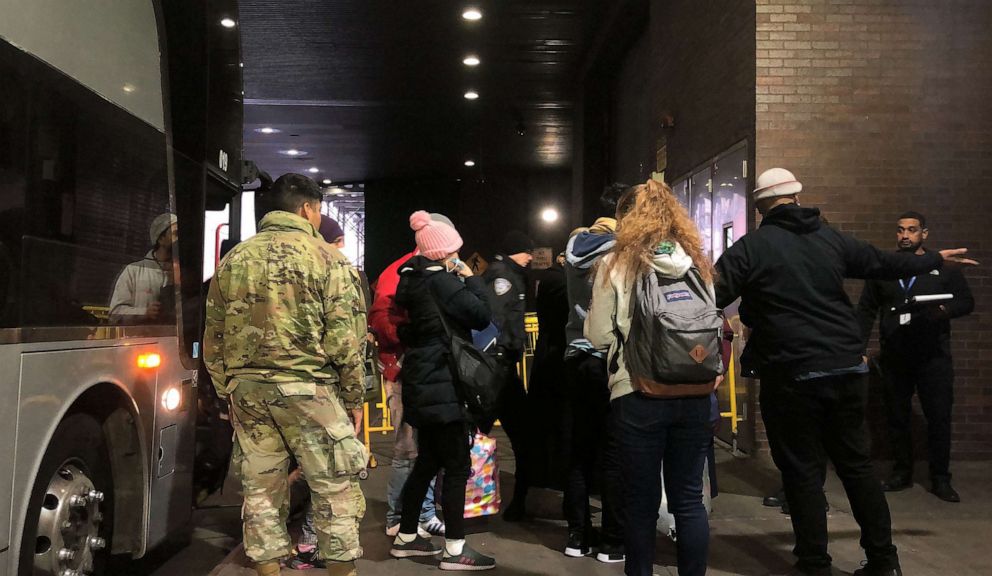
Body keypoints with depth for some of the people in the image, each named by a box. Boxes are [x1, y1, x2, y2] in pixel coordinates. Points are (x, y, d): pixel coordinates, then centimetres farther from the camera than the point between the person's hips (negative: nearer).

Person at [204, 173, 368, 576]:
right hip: (307, 388, -5)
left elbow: (213, 338, 12)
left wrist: (228, 392, 20)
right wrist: (355, 398, 0)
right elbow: (344, 340, -9)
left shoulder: (233, 259, 10)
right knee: (336, 489, 6)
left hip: (246, 388, 5)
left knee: (261, 489, 14)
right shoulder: (326, 258, -5)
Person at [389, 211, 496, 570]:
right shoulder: (441, 280, -15)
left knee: (428, 461, 17)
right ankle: (455, 550, 1)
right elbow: (481, 317, -15)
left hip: (422, 380, 10)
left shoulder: (413, 278, 12)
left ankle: (406, 537, 25)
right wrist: (471, 279, -2)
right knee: (457, 465, -4)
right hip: (441, 383, -9)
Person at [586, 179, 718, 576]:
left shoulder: (616, 264, -4)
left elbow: (599, 337, -3)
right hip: (695, 394, 3)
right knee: (689, 499, 12)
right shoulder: (698, 263, 7)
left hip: (638, 395, -3)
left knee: (641, 501, 9)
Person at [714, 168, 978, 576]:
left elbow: (711, 295, -11)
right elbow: (883, 263, 21)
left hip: (791, 377, -5)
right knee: (856, 465, 16)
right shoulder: (830, 238, 9)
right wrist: (936, 259, 37)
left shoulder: (752, 247, -5)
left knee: (803, 472, 5)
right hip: (846, 371, 5)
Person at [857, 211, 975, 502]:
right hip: (894, 357, 2)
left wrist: (944, 309, -17)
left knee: (939, 417, 1)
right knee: (896, 417, 7)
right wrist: (859, 347, -1)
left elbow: (966, 301, 5)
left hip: (933, 356, -2)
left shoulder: (942, 266, 5)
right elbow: (866, 310, 8)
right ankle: (902, 473, 19)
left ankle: (940, 478, 12)